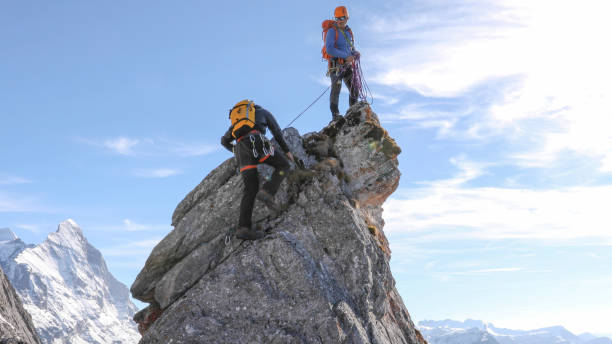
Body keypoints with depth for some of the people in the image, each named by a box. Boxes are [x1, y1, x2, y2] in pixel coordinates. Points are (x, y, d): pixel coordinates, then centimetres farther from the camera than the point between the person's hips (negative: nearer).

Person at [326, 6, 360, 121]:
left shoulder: (349, 32, 16)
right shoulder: (332, 31, -4)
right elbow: (329, 49, -16)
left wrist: (355, 53, 0)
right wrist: (346, 56, -19)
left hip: (347, 66, 6)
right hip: (336, 65, -6)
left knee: (354, 90, 2)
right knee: (336, 87, -23)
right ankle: (335, 114, -27)